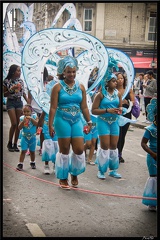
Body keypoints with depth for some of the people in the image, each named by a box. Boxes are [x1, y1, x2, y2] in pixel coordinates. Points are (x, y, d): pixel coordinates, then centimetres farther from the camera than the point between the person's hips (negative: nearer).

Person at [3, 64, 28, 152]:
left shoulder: (21, 81, 5)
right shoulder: (6, 81, -7)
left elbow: (23, 93, 13)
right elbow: (4, 94, -3)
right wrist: (12, 89, -17)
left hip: (19, 102, 4)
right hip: (10, 103, -4)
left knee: (19, 124, 1)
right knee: (14, 124, -11)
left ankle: (15, 144, 11)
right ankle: (9, 143, 8)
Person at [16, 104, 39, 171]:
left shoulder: (34, 116, -7)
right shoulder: (22, 118, -6)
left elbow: (37, 124, -21)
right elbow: (19, 127, -11)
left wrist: (31, 119, -28)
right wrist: (23, 121, -24)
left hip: (32, 137, 0)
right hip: (24, 137, 0)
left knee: (32, 151, 13)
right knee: (23, 150, -5)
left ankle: (32, 163, 32)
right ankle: (20, 164, 1)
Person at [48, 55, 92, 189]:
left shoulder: (80, 87, 7)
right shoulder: (58, 87, -4)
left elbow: (84, 107, 10)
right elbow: (53, 107, -8)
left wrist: (89, 122, 8)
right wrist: (51, 124, -12)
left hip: (77, 121, 4)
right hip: (62, 120, -4)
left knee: (79, 149, 1)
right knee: (64, 150, 4)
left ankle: (74, 174, 26)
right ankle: (63, 178, 19)